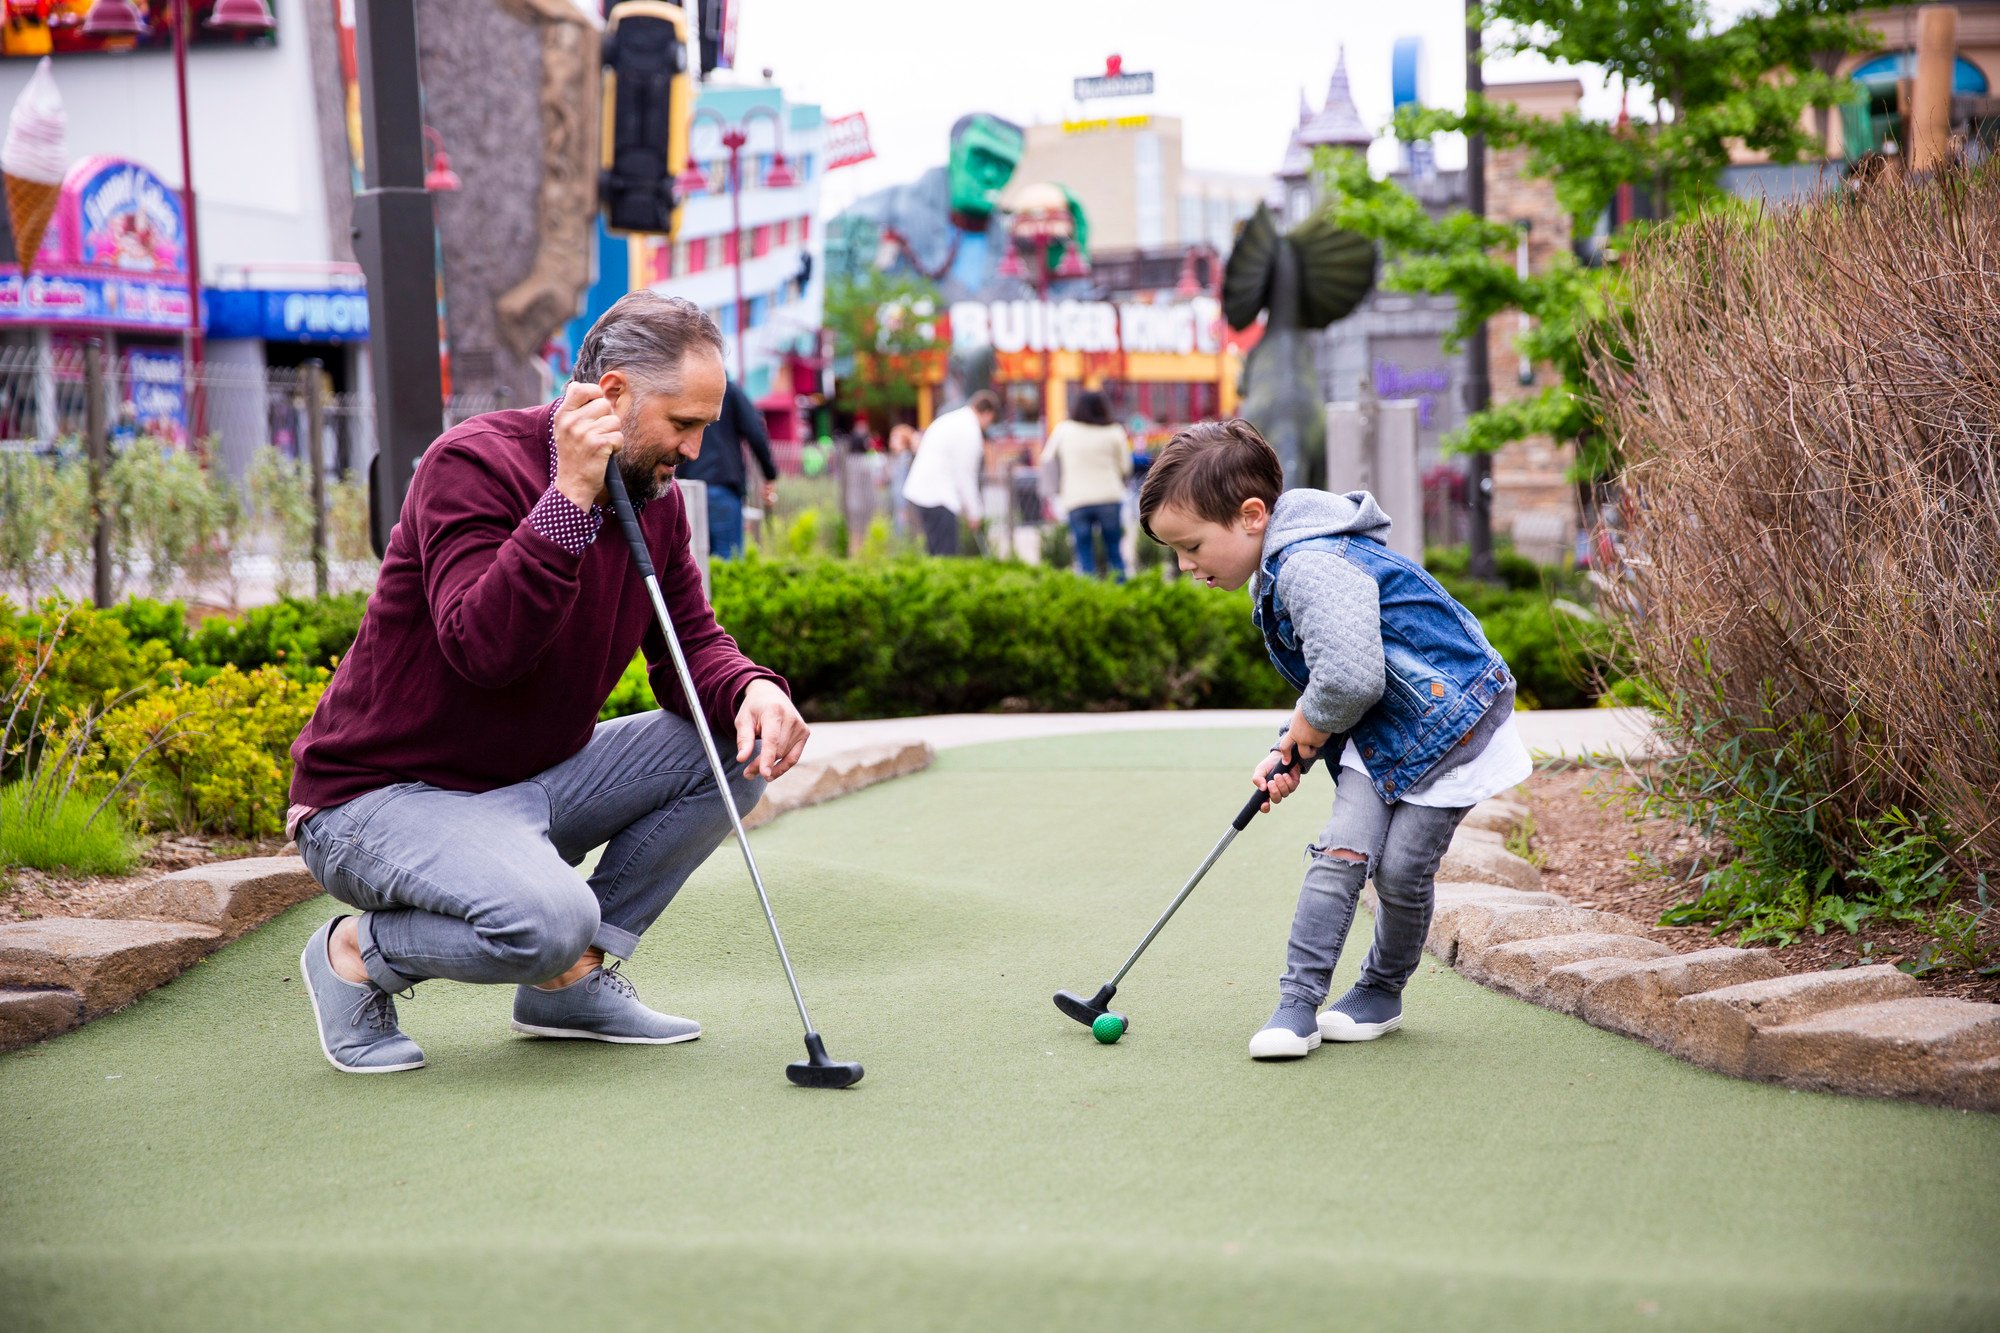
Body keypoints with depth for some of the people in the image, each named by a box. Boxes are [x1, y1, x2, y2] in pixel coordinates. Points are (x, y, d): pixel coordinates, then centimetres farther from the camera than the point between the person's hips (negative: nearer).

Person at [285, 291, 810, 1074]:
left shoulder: (655, 498, 4)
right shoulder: (474, 463, -20)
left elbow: (691, 645, 4)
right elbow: (483, 648, -32)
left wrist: (752, 688, -19)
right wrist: (569, 498, -35)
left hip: (530, 787, 8)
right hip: (381, 797, -8)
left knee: (740, 745, -4)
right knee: (551, 917, -35)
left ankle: (573, 979, 3)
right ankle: (359, 953, -3)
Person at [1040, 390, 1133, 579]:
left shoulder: (1063, 429, 1)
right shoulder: (1114, 432, 0)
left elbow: (1046, 459, 11)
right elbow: (1126, 467, 4)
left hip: (1076, 500, 0)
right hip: (1110, 497, 0)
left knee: (1085, 556, 4)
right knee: (1115, 551, 10)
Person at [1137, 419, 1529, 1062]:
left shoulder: (1313, 568, -27)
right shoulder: (1279, 573, 9)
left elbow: (1349, 679, -35)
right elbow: (1319, 690, 18)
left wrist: (1310, 725, -14)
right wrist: (1290, 749, 2)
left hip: (1446, 723, -9)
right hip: (1377, 736, 9)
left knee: (1401, 870, -5)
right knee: (1340, 853, -6)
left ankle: (1382, 991, 18)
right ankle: (1299, 1002, -7)